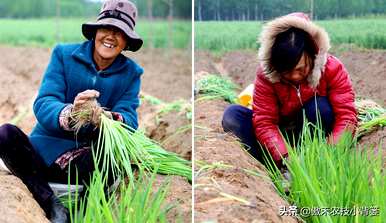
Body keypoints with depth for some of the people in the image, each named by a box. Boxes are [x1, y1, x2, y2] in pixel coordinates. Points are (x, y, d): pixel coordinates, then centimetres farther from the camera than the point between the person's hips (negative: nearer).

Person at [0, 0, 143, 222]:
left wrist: (109, 120, -37)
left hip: (90, 162, 0)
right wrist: (69, 114, -39)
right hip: (46, 151, 0)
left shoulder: (131, 73, 3)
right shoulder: (63, 54, -2)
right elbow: (42, 105, -14)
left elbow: (129, 119, -11)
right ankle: (52, 205, -22)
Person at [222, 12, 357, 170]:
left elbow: (346, 115, -27)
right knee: (232, 115, -23)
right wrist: (284, 158, -41)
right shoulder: (265, 74, -20)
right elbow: (265, 122, -25)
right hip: (282, 134, 1)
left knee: (320, 107, -34)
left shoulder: (333, 68, -20)